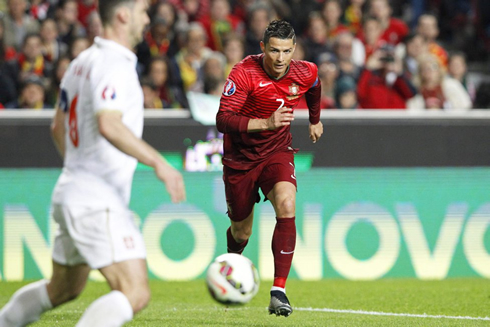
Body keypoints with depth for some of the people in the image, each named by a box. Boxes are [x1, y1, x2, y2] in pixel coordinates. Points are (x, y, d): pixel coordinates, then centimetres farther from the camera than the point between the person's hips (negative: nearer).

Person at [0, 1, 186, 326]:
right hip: (98, 202, -10)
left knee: (63, 289, 25)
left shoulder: (82, 63, 14)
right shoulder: (115, 65, -16)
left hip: (72, 191, 10)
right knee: (135, 293, -17)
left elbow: (58, 128, 24)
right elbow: (109, 125, -32)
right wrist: (158, 162, -32)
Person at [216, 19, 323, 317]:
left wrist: (315, 121, 33)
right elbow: (223, 120, -31)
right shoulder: (244, 73, -23)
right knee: (241, 231, 10)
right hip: (240, 156, -1)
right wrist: (266, 122, -42)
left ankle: (279, 291, -28)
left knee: (287, 205, -28)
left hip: (278, 152, 1)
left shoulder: (306, 73, -10)